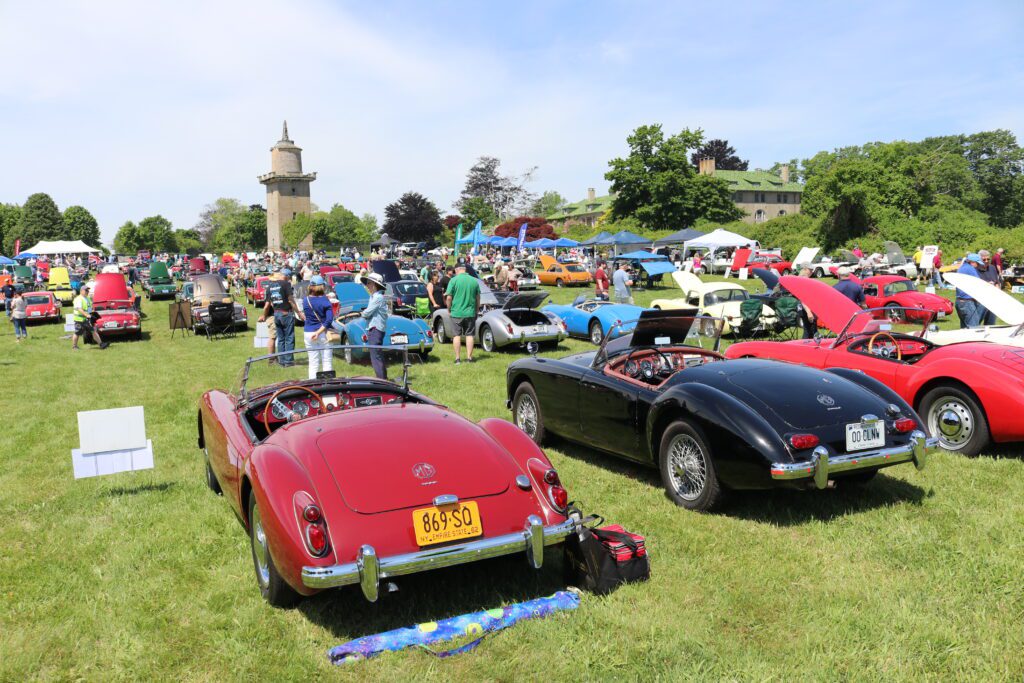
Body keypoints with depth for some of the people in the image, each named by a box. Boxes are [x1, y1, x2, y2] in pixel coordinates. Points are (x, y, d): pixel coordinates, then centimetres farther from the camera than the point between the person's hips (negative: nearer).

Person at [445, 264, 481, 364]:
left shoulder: (454, 280, -7)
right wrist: (476, 310, 19)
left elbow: (449, 297, -8)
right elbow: (478, 298, 9)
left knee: (457, 335, 5)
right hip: (470, 313, 2)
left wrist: (449, 309, 6)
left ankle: (457, 358, 5)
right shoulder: (474, 281, 4)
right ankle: (469, 358, 8)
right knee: (469, 335, 8)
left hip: (456, 312, -2)